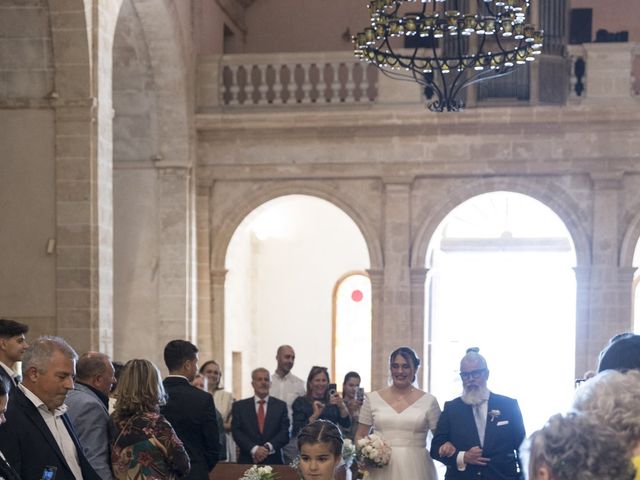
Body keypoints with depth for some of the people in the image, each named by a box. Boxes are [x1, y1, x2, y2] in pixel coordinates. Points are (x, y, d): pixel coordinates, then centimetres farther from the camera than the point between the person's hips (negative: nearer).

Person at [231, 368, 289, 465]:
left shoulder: (281, 406, 8)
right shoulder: (239, 406, 7)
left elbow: (285, 433, 0)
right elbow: (236, 432, -2)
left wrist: (268, 448, -16)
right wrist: (254, 449, -17)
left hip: (274, 461, 1)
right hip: (247, 461, -1)